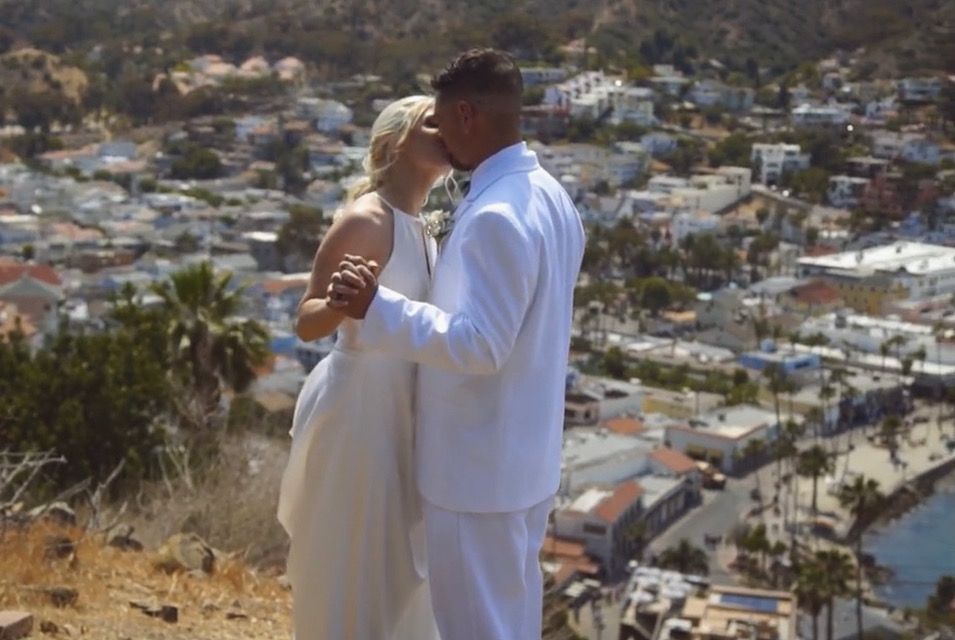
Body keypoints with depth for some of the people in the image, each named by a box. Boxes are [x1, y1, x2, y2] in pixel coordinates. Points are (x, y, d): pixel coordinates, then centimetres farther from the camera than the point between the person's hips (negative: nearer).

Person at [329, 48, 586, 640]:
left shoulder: (495, 216, -26)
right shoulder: (549, 196, 6)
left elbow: (479, 344, -29)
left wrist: (378, 306, -31)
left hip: (479, 463, -10)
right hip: (525, 453, 10)